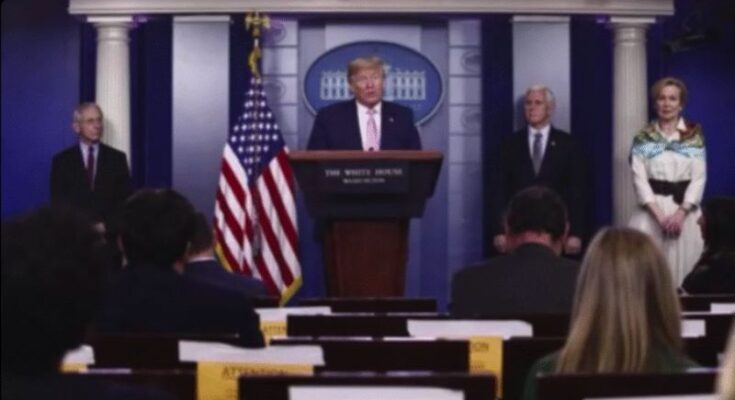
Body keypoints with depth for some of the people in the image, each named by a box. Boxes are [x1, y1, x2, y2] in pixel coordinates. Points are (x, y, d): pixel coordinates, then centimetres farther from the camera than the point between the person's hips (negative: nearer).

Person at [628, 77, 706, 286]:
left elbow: (699, 178, 0)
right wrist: (659, 215, -14)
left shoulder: (694, 136, 6)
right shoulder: (643, 138, 5)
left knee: (682, 266, -2)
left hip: (685, 210, 1)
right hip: (652, 210, 0)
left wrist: (680, 213, -13)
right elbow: (639, 179, -3)